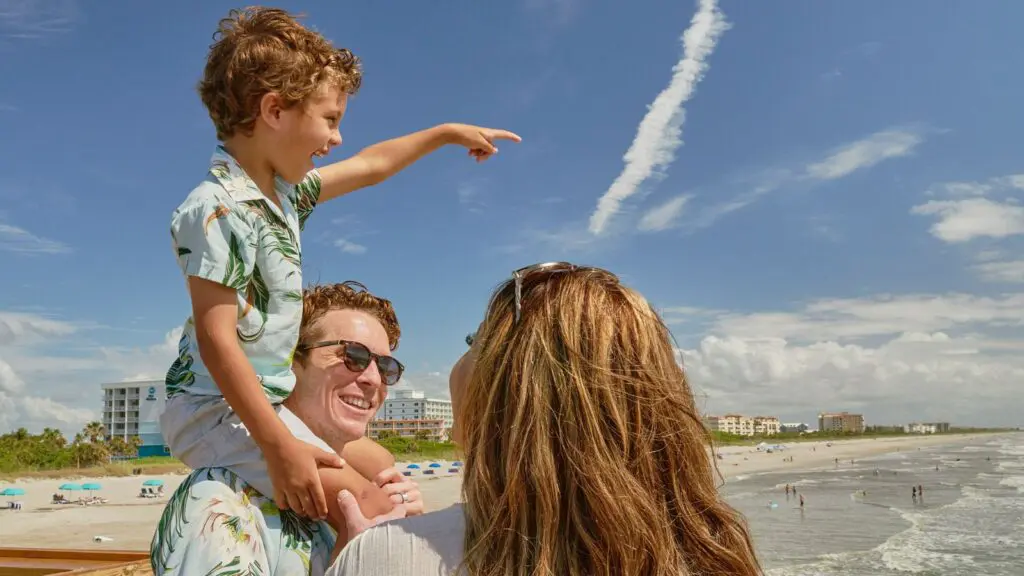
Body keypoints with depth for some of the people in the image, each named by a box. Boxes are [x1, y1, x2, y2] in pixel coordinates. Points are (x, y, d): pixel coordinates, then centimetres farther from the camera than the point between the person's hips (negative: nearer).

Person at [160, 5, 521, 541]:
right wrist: (279, 446, -31)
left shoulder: (283, 190, 7)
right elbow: (216, 340, -27)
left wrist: (448, 132, 31)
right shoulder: (218, 209, -21)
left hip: (264, 401, 10)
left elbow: (371, 166, 22)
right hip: (217, 408, -10)